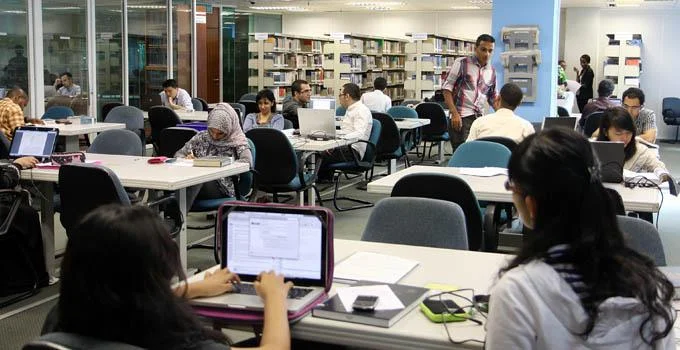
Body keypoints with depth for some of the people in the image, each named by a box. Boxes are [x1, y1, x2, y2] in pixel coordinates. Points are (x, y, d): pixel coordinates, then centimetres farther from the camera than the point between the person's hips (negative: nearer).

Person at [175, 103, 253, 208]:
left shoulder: (237, 141, 6)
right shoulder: (201, 137, 18)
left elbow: (248, 162, -11)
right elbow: (178, 154, 20)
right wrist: (186, 159, -4)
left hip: (223, 187, -4)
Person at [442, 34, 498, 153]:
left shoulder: (492, 71, 13)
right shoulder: (461, 63, -3)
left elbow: (493, 97, 22)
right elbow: (447, 88, -4)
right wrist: (454, 114, -13)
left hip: (479, 117, 5)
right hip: (461, 117, -5)